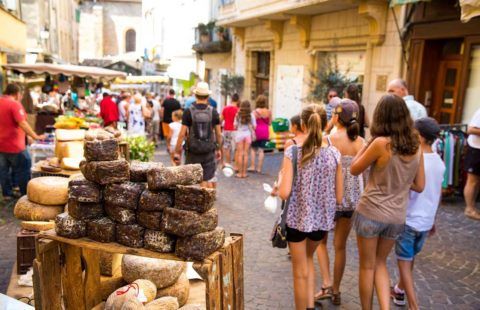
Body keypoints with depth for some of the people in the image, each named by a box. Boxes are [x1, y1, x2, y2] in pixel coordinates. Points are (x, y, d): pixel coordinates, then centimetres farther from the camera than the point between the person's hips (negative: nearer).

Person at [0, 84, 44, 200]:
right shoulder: (14, 104, -16)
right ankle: (26, 194, 13)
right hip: (14, 145, -8)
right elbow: (22, 124, -24)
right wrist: (35, 136, -20)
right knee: (22, 170, 5)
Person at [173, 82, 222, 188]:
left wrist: (177, 152, -4)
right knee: (208, 178, 7)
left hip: (193, 151, -1)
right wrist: (219, 149, 15)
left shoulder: (188, 112, -7)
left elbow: (182, 134, -10)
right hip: (208, 151, 1)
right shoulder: (213, 112, -2)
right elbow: (218, 134, 2)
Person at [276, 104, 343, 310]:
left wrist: (280, 176, 1)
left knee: (300, 272, 14)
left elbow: (284, 193, -18)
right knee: (308, 257, 30)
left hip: (297, 219, -3)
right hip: (322, 219, 3)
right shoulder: (334, 154, -7)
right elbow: (338, 198, -3)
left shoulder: (293, 152, -15)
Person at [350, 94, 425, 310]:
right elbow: (419, 186, 7)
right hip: (397, 217, 5)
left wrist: (368, 144, -1)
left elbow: (354, 170, -5)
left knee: (367, 266, 14)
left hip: (371, 213, -5)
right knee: (380, 263, 24)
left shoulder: (381, 143, -18)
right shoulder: (416, 146, -2)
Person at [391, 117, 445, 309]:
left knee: (404, 261, 3)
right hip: (426, 220, 7)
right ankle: (399, 291, 40)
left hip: (409, 219, -7)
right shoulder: (439, 162, 2)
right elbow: (438, 194, 11)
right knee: (410, 257, 23)